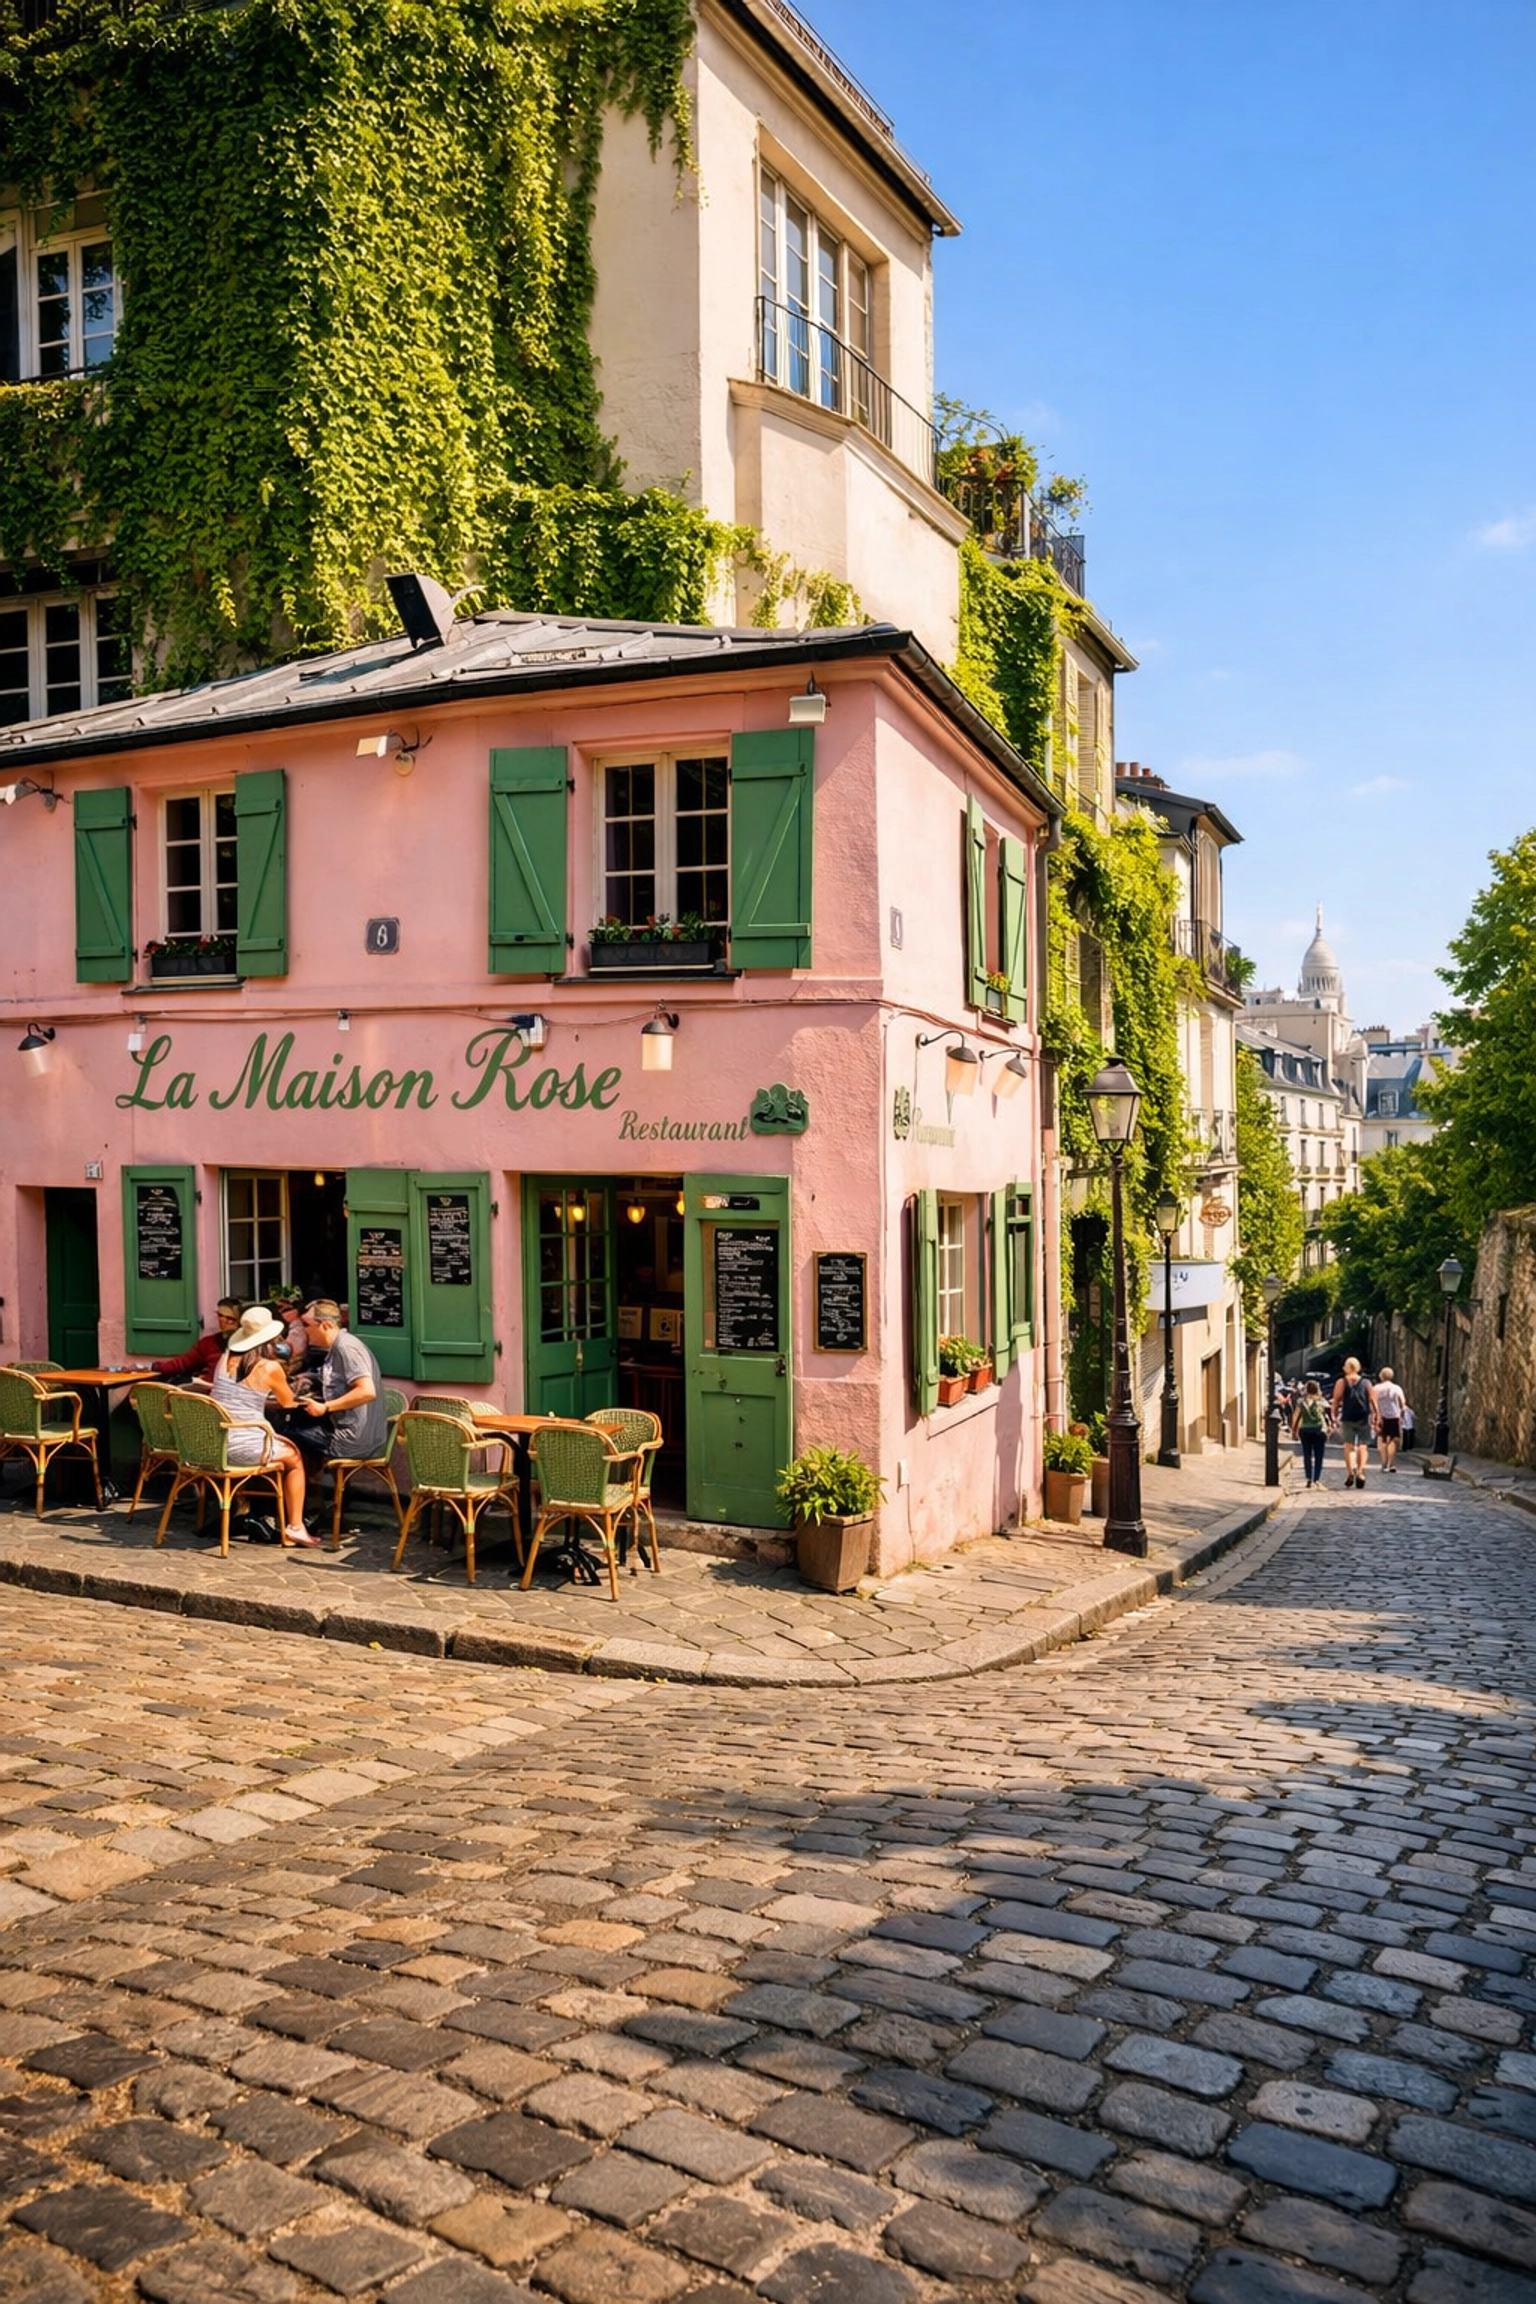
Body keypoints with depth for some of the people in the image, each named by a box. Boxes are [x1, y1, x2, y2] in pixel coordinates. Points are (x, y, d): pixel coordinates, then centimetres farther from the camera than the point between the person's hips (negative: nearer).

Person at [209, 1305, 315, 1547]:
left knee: (280, 1445, 30)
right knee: (295, 1458, 19)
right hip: (246, 1448, -6)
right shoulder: (269, 1367, -9)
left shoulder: (225, 1358, 5)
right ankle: (295, 1527, 15)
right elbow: (288, 1403, 6)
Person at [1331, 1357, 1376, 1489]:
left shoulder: (1342, 1382, 2)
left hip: (1347, 1418, -1)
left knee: (1348, 1446, 2)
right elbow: (1373, 1401, 4)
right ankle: (1360, 1471, -9)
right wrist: (1375, 1416, 8)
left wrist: (1335, 1416, 3)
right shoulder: (1366, 1382, 8)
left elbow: (1336, 1400, -3)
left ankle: (1350, 1471, -14)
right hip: (1364, 1418, 1)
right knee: (1362, 1446, 6)